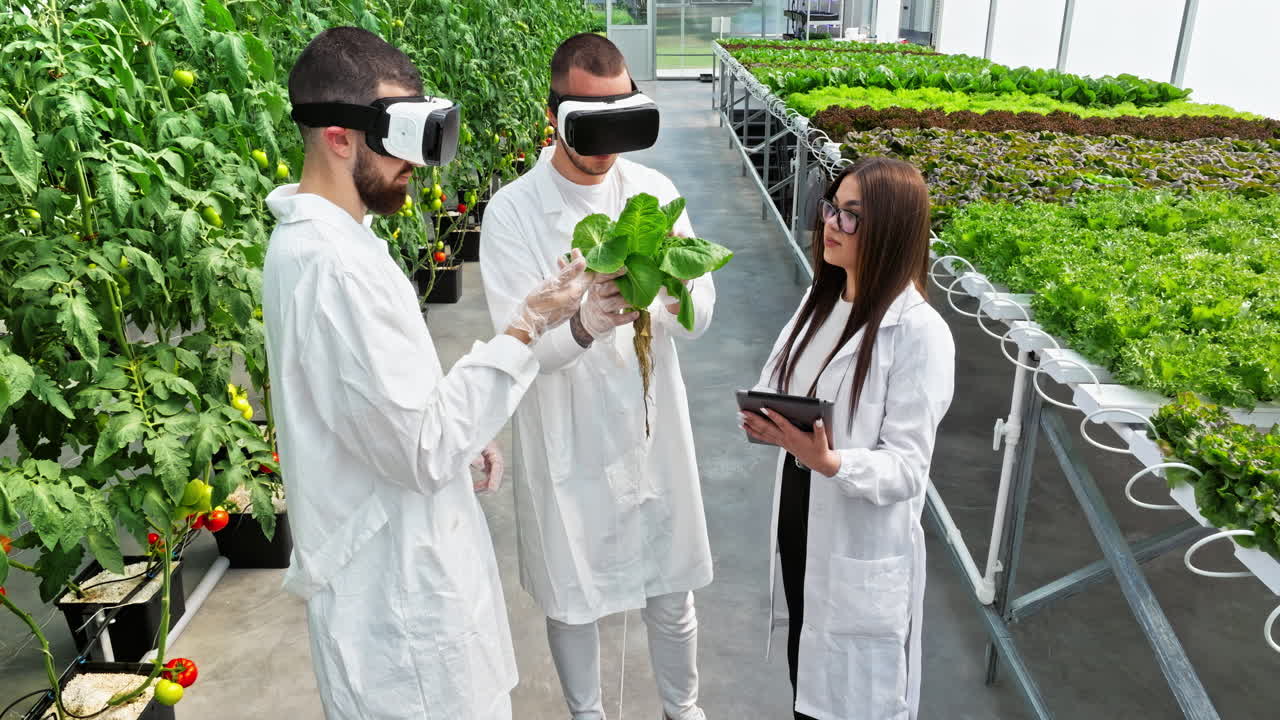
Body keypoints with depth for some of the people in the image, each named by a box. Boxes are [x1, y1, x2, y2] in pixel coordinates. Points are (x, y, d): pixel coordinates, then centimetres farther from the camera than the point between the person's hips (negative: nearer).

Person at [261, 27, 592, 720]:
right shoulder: (338, 267, -28)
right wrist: (524, 330, -23)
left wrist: (462, 436, 11)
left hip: (390, 563, 10)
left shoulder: (309, 240, 5)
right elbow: (424, 450, -25)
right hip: (401, 589, -10)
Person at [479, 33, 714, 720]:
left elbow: (699, 319, -6)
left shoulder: (654, 192, -3)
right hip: (567, 446, -2)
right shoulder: (511, 211, -13)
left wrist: (679, 295, -31)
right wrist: (583, 326, -41)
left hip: (653, 433, 3)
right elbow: (518, 344, -19)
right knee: (571, 599, 17)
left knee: (671, 593, 18)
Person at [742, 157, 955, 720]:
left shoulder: (920, 333, -20)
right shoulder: (820, 298, 2)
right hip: (797, 519, 6)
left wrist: (828, 461, -37)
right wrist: (766, 420, -13)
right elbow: (781, 388, 9)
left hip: (862, 549, -6)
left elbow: (905, 468, -21)